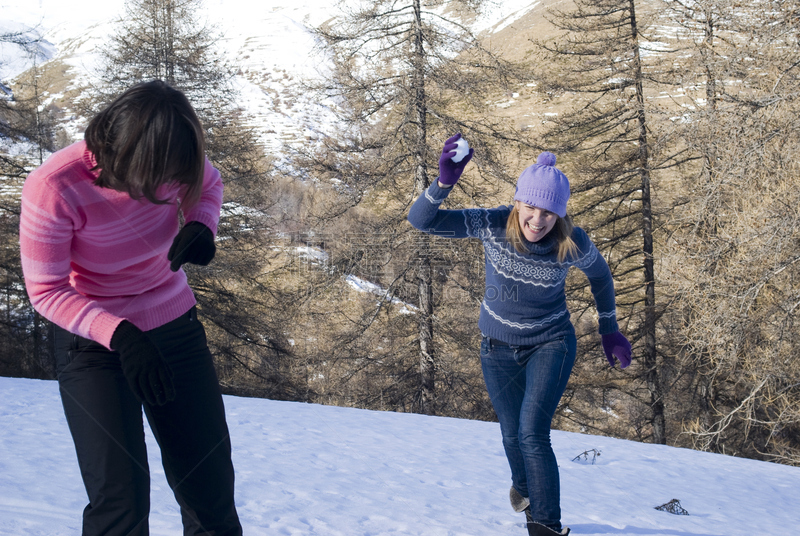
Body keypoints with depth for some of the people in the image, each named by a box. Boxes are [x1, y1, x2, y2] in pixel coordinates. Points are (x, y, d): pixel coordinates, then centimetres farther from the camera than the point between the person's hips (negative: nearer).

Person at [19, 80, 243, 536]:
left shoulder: (170, 158, -16)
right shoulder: (53, 188, -28)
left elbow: (210, 185, 7)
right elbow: (47, 292, -20)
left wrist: (201, 226, -15)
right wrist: (120, 336, -34)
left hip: (175, 326, 4)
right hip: (94, 343, -4)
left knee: (212, 487, 11)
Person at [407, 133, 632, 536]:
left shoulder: (573, 244, -22)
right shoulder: (492, 224, -23)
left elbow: (599, 273, 1)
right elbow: (421, 220, -27)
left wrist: (609, 330, 9)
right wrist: (445, 181, -44)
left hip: (550, 345, -2)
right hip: (499, 347, 3)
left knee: (533, 434, -20)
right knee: (512, 434, 19)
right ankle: (525, 487, 52)